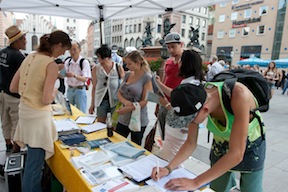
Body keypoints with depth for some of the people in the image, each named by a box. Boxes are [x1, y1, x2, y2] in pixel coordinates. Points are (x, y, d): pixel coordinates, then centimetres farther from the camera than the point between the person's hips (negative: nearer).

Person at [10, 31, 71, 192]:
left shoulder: (29, 57, 7)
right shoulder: (52, 65, -17)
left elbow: (13, 88, 10)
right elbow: (46, 100, -21)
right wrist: (54, 92, -2)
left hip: (25, 111, 9)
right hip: (38, 115, -9)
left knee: (33, 161, 25)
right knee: (34, 165, 7)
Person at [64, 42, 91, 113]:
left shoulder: (84, 62, -11)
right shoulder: (67, 62, 3)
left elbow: (85, 79, -18)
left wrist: (74, 75, -36)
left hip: (80, 90, -4)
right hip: (70, 89, 5)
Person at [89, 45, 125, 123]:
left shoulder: (118, 68, -2)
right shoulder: (96, 69, 3)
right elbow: (94, 88, 9)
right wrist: (92, 104, 9)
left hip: (115, 101, -1)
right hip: (101, 101, 1)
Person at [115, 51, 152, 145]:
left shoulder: (146, 77, -12)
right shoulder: (127, 75, 5)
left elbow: (145, 101, -15)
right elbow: (119, 93, 7)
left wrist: (128, 109, -21)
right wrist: (125, 101, -14)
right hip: (123, 119, 5)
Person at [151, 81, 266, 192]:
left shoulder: (239, 95, -39)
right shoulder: (197, 96, -24)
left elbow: (236, 154, -37)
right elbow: (191, 143, -12)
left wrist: (196, 182, -35)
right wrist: (168, 168, -23)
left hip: (251, 146, -3)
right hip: (221, 145, 3)